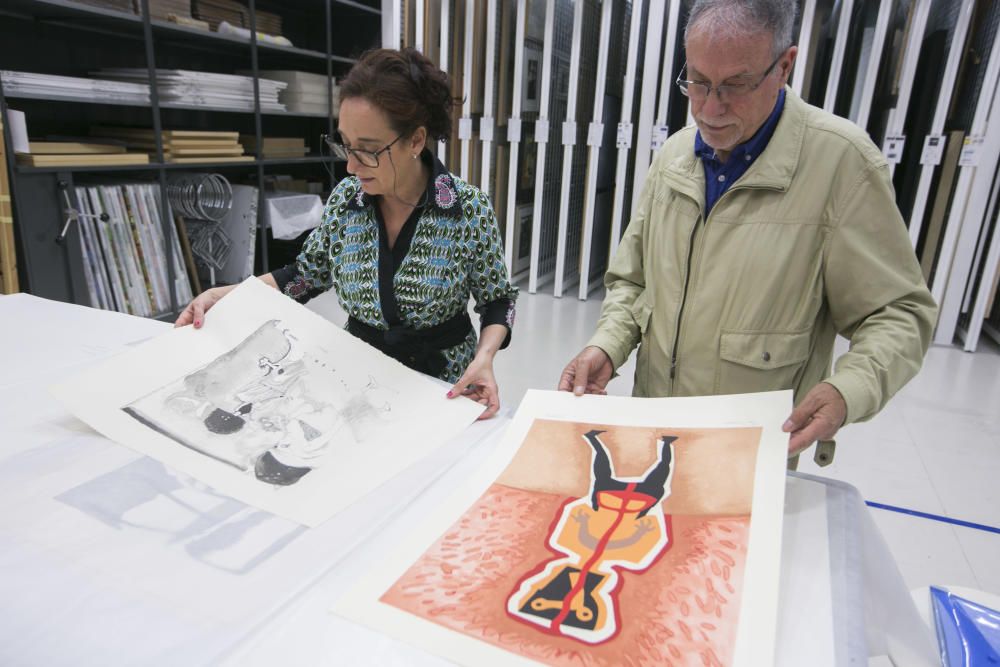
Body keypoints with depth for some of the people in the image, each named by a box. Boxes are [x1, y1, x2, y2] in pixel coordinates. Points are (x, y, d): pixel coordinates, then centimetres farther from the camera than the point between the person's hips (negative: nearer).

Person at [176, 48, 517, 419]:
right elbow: (307, 275, 9)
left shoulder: (470, 209, -14)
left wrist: (484, 357, -22)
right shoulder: (345, 198, -4)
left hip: (445, 391, -2)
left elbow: (497, 300, -4)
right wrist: (220, 296, 0)